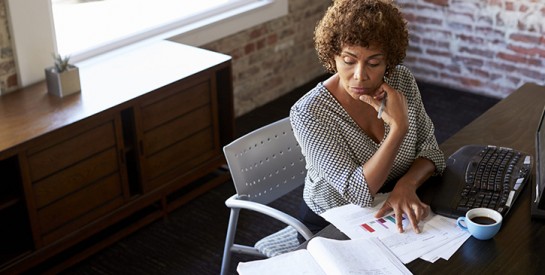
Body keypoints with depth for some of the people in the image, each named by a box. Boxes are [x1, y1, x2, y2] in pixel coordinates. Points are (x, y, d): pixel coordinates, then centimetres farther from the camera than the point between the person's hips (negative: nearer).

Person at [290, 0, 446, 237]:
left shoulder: (402, 80, -9)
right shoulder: (308, 113, -24)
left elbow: (429, 148, -2)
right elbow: (357, 193, -26)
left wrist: (406, 184, -23)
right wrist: (399, 128, -34)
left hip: (394, 213, 5)